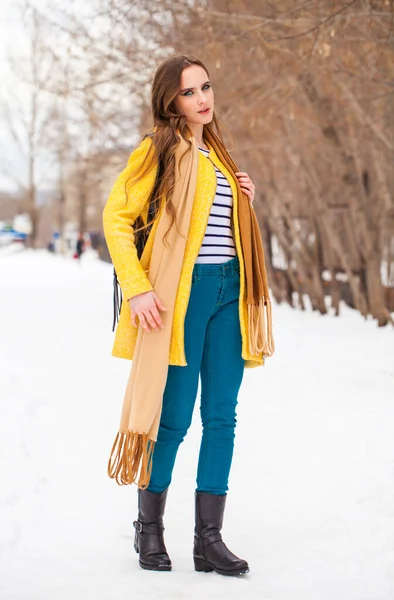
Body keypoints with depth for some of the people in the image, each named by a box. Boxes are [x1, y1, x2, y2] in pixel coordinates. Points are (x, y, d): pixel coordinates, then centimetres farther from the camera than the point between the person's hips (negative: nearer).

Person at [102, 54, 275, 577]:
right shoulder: (160, 150, -2)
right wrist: (137, 289, -16)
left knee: (222, 416, 3)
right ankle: (149, 531, 14)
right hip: (183, 292, -6)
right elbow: (117, 216, -8)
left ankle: (209, 539, 8)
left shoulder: (216, 153, 19)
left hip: (229, 291, 7)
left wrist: (245, 203, 8)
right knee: (175, 416, -2)